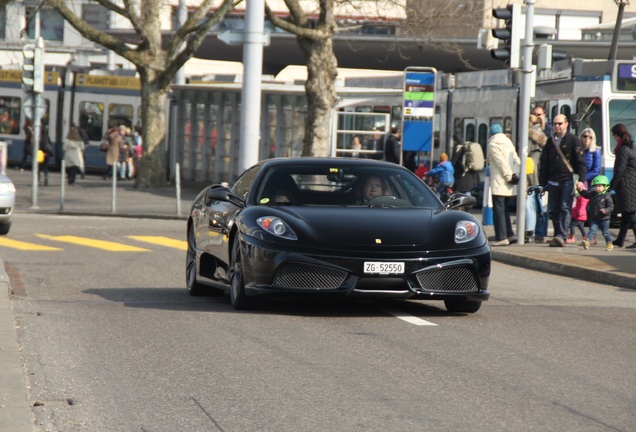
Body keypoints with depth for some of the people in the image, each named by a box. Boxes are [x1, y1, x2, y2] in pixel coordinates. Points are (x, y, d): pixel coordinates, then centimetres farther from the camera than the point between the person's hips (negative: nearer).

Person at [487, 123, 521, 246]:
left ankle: (501, 237, -10)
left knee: (499, 210, -6)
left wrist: (509, 175, -14)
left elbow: (501, 162, -15)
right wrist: (515, 174, 3)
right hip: (509, 185, 8)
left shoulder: (493, 144, -6)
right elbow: (516, 159, 11)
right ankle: (510, 235, 13)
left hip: (499, 183, -8)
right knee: (505, 209, 16)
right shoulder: (508, 142, 18)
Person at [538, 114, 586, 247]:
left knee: (565, 209, -13)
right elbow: (544, 163, 18)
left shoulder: (573, 139, 1)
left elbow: (580, 160, -4)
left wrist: (581, 179, -15)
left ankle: (562, 236, -22)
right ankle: (558, 237, 11)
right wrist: (542, 183, 13)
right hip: (553, 181, 5)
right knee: (554, 211, 4)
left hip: (568, 180, -5)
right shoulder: (550, 141, 15)